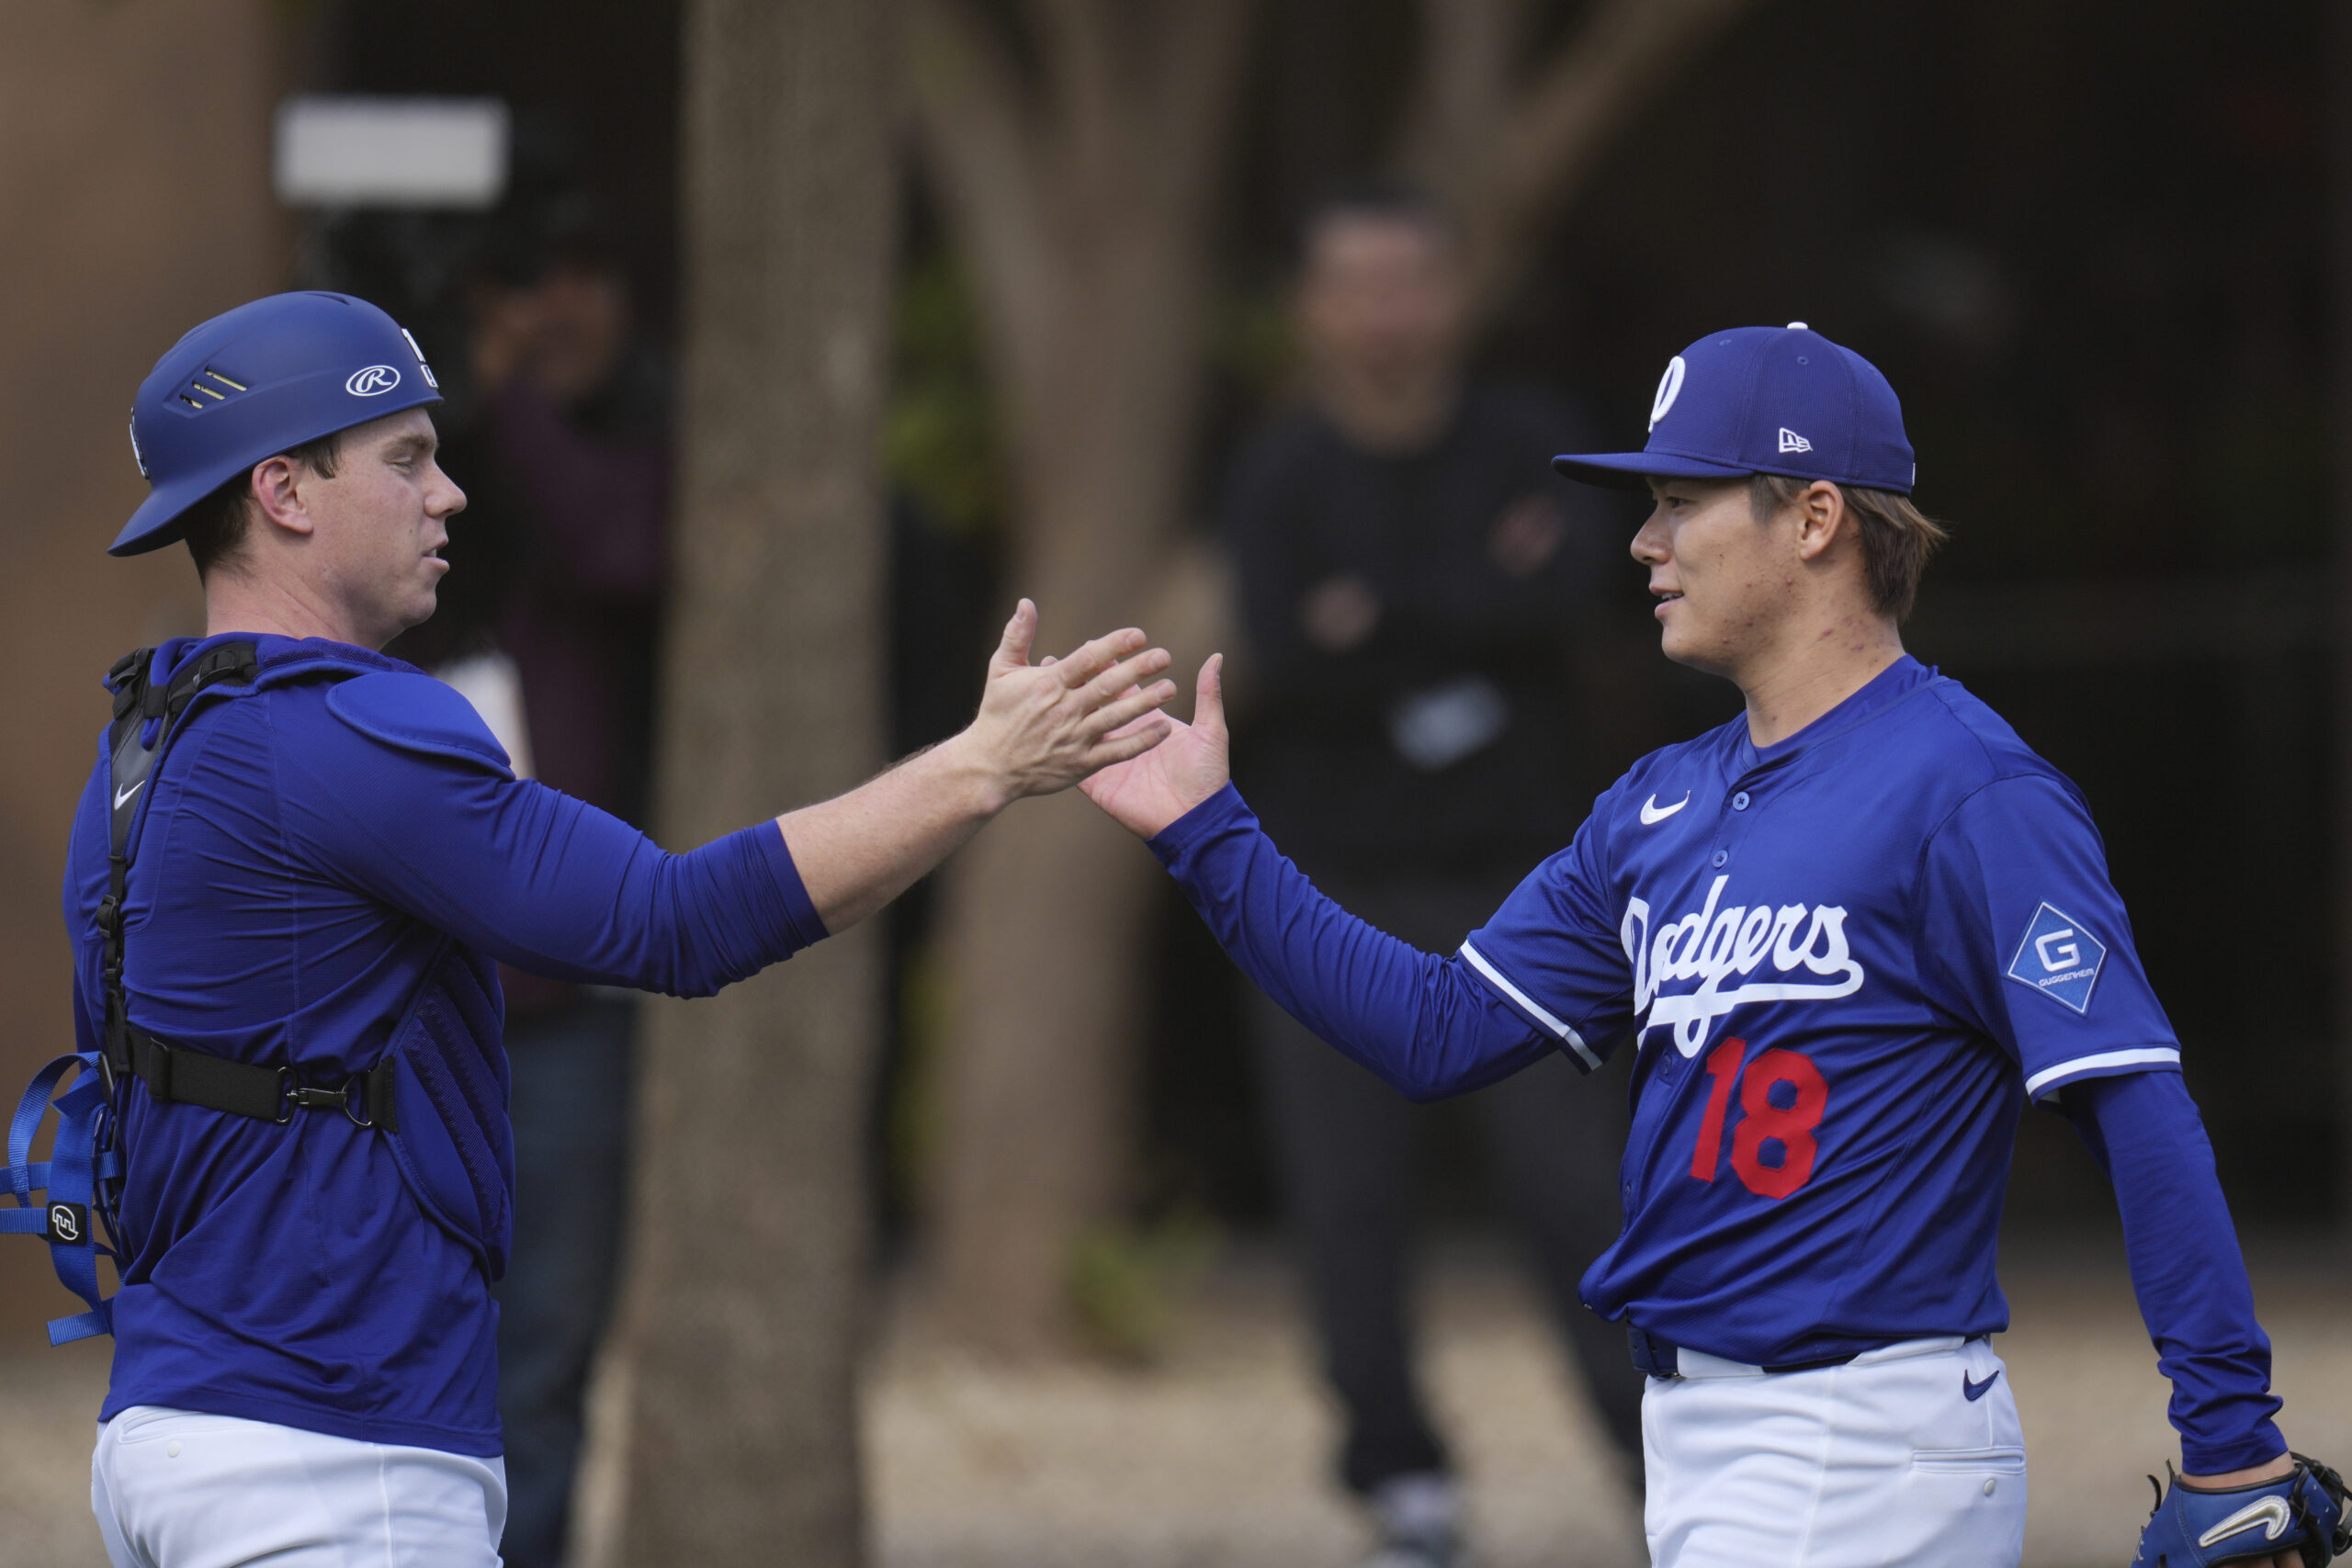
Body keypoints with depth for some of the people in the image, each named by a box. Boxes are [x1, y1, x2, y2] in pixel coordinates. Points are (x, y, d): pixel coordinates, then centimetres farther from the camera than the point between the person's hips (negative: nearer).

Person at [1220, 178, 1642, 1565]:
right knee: (1349, 1198, -4)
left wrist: (1383, 616, -14)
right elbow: (1292, 666, -14)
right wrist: (1479, 607, -15)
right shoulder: (1281, 477, -1)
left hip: (1496, 878, 0)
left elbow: (1571, 600, -14)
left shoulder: (1527, 442, 2)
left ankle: (1662, 1442, 1)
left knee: (1572, 1176, -8)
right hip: (1329, 888, 0)